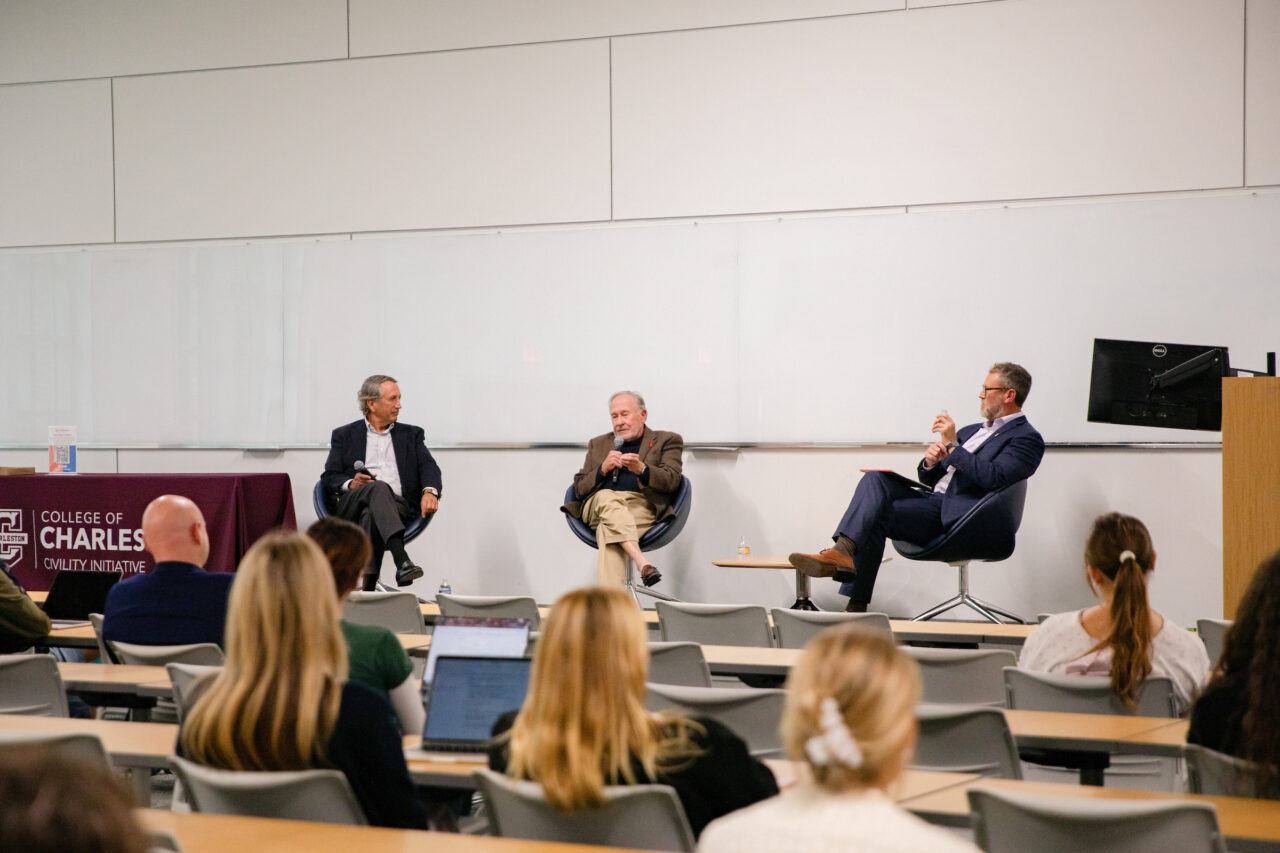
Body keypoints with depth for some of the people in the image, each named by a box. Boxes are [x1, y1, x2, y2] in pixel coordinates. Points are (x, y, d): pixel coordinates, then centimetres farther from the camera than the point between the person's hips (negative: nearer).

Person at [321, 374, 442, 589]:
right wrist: (351, 484, -12)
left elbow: (428, 467, 9)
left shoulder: (412, 434, 25)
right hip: (351, 505, -1)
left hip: (397, 506, 1)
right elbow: (329, 477, 11)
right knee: (378, 488, -37)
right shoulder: (345, 435, 21)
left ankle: (369, 587, -49)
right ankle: (402, 561, -57)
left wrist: (429, 491, -14)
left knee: (372, 514, -36)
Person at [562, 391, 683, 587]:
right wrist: (603, 469, -2)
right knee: (608, 498, -37)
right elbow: (579, 489, 18)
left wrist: (641, 469, -19)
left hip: (643, 506, -2)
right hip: (598, 506, 3)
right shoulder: (598, 444, 28)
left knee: (608, 534, -36)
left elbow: (671, 481, 0)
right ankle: (641, 561, -54)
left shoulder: (667, 441, 18)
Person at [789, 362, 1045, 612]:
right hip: (932, 498, 8)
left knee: (874, 515, -22)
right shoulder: (973, 431, 27)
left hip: (954, 515, -8)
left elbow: (993, 477, -18)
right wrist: (930, 463, 0)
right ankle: (843, 548, -31)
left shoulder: (1026, 438, 0)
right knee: (875, 478, -17)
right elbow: (929, 479, 24)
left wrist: (952, 445, -12)